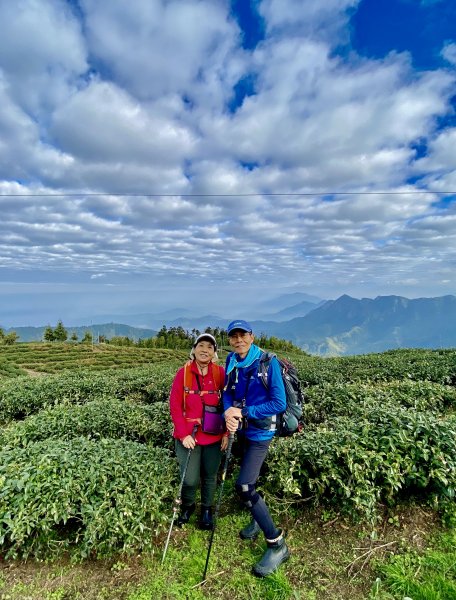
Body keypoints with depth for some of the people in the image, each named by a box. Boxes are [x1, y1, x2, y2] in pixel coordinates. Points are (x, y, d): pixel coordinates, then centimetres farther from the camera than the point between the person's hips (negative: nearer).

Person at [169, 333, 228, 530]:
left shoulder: (221, 373, -7)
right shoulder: (183, 372, -9)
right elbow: (175, 406, -7)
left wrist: (227, 433, -4)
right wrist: (183, 434, -11)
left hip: (214, 436, 1)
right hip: (188, 436, -1)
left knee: (210, 475, 15)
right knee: (190, 479, 3)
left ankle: (207, 510, 42)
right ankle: (187, 507, 36)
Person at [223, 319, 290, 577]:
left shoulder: (268, 363, -22)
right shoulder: (232, 361, -5)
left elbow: (279, 403, -21)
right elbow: (228, 392, 1)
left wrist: (244, 412, -23)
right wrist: (229, 415, -20)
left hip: (260, 431, -6)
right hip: (242, 429, 7)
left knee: (244, 486, -12)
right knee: (248, 479, 23)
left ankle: (277, 544, 7)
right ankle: (260, 519, 50)